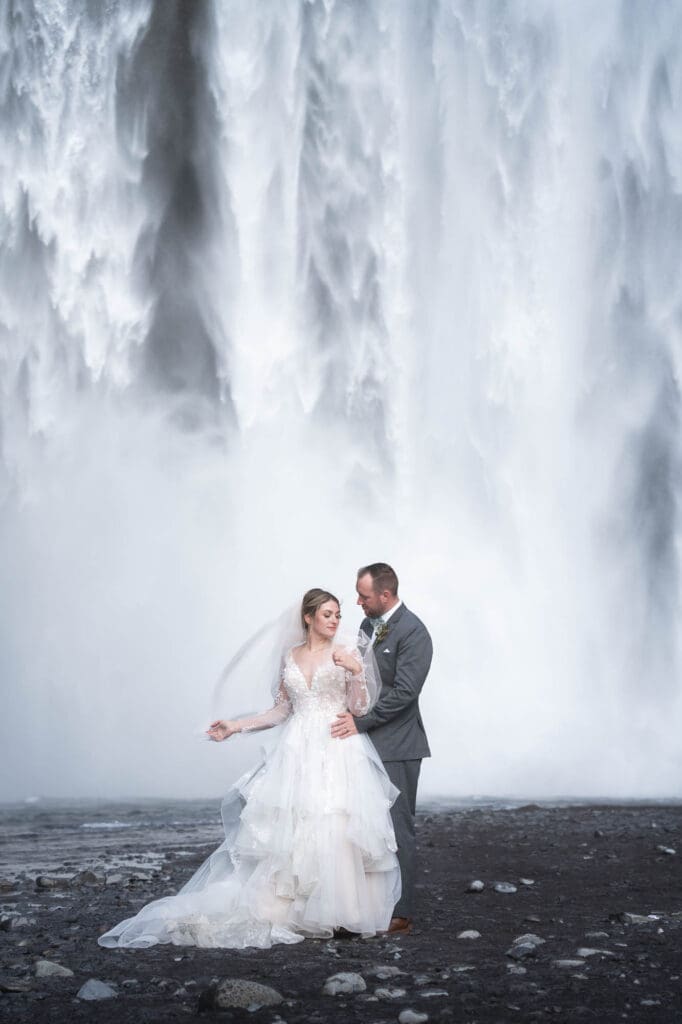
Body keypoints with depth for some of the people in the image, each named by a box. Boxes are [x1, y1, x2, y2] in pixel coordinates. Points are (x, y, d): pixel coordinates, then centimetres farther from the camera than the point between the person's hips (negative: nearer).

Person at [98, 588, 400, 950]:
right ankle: (280, 909, 1)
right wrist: (237, 726, 12)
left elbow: (360, 709, -3)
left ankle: (339, 911, 1)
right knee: (285, 833, -3)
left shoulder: (349, 653, 3)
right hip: (297, 753, 3)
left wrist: (357, 671, -18)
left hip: (338, 753, -3)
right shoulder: (290, 656, 13)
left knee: (336, 832, -9)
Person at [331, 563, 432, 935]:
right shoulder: (367, 625, 12)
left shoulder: (412, 632, -15)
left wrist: (361, 722, -17)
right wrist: (350, 713, 7)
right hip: (366, 741, 8)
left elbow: (403, 692, -20)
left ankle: (400, 913, 6)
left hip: (396, 746, -8)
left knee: (397, 829, -2)